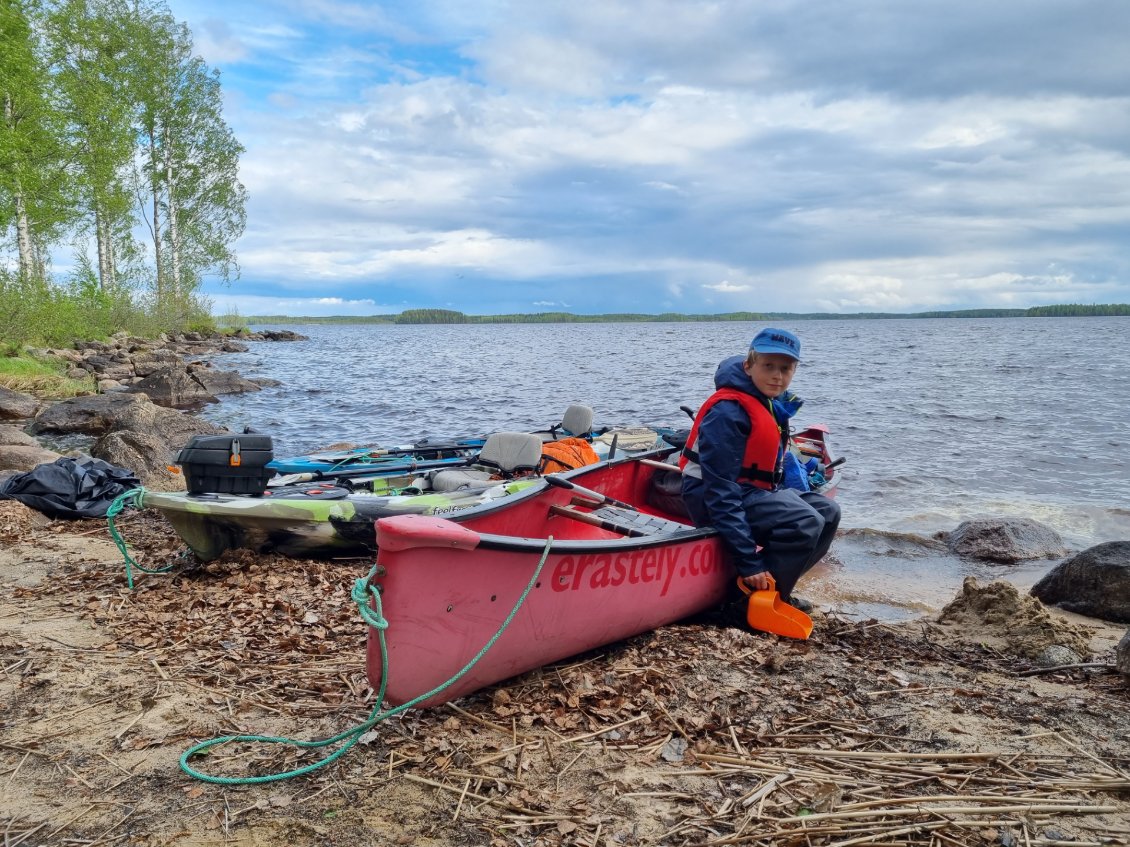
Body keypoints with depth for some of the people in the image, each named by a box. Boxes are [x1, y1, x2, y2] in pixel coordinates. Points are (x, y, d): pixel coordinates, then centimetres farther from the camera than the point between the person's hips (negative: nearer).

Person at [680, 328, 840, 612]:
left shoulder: (774, 404, 6)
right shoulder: (728, 412, -23)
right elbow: (720, 491, -27)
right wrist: (748, 561, -29)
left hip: (752, 491, 10)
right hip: (709, 498, -10)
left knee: (827, 511, 6)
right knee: (805, 523, -25)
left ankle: (773, 585, 9)